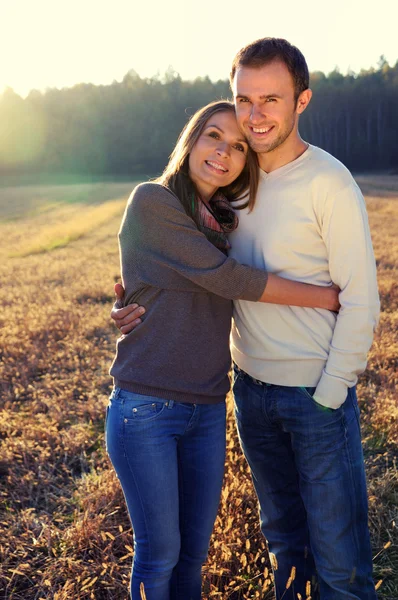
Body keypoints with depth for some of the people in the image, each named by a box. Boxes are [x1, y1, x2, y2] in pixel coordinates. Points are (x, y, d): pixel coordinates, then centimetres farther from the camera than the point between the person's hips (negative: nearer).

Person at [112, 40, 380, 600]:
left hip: (317, 393, -5)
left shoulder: (329, 184, -14)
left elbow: (361, 301, -13)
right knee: (283, 537, 22)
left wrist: (328, 396, -14)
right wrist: (141, 305, -6)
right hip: (251, 387, 6)